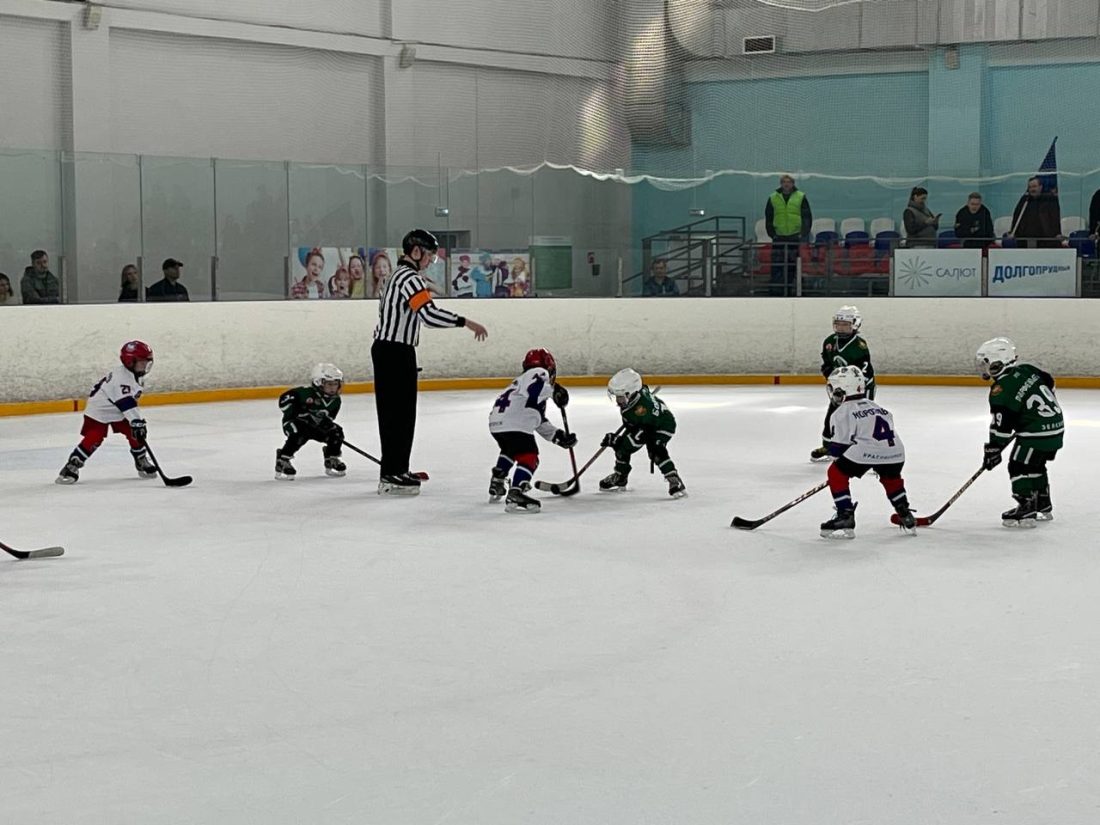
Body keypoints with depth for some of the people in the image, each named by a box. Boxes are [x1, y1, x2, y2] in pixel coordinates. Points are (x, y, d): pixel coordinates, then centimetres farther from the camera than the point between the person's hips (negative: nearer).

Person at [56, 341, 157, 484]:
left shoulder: (138, 376, -2)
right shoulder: (121, 377, -32)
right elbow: (126, 403, -40)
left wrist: (140, 421, 10)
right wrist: (136, 422, -45)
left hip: (119, 412, 8)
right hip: (99, 409, -8)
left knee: (136, 434, 1)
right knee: (94, 438, -18)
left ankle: (142, 462, 20)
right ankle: (72, 466, -13)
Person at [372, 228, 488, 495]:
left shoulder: (397, 276, 19)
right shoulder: (409, 278, -15)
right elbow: (429, 314, -28)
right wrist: (466, 322, -25)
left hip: (387, 350, 11)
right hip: (395, 353, -11)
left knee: (400, 411, 14)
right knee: (398, 411, -9)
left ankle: (397, 470, 19)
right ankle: (391, 476, -10)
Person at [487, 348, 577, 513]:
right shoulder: (539, 373, 4)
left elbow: (540, 424, 31)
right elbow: (533, 388, -24)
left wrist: (559, 436, 27)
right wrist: (555, 390, -21)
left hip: (496, 421, 10)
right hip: (512, 424, -10)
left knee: (510, 450, 35)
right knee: (529, 456, -13)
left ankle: (496, 487, 48)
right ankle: (514, 497, -27)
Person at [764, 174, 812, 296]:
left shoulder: (801, 198, 4)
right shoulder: (773, 198, 7)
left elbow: (807, 217, 4)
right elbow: (768, 219, 11)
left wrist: (804, 234, -5)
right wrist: (772, 234, 2)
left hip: (795, 236, 0)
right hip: (779, 237, 0)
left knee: (792, 265, 4)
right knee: (777, 265, -6)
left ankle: (789, 288, 12)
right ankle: (776, 289, -5)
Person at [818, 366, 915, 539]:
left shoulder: (842, 413, 7)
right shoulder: (880, 409, 29)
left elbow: (838, 446, 3)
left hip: (866, 452, -7)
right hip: (895, 452, 7)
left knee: (836, 473, 10)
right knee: (891, 477, 35)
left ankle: (845, 518, 3)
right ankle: (906, 518, 36)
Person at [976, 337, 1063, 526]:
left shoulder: (1001, 390, -17)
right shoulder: (1026, 369, 5)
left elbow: (1001, 424, -15)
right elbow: (1049, 382, 18)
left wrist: (993, 449, -6)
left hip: (1037, 432, -9)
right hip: (1056, 426, 9)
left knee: (1018, 467, -1)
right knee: (1036, 466, 24)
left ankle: (1026, 511, -4)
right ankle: (1043, 506, 34)